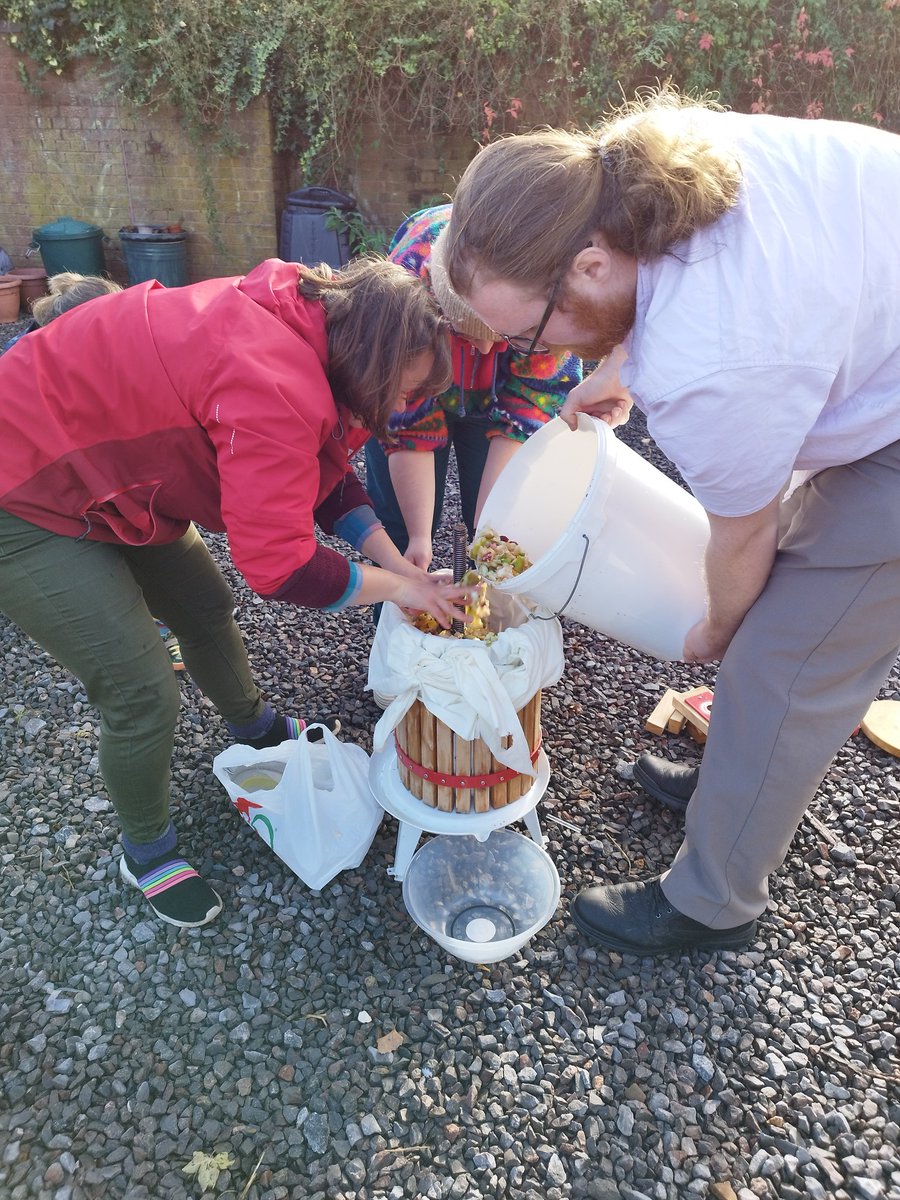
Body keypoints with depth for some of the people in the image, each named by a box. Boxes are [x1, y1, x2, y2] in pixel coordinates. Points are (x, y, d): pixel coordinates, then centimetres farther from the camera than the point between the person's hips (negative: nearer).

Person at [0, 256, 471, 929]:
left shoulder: (302, 327, -4)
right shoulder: (277, 389, -35)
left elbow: (330, 482, 3)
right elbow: (280, 566, -33)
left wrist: (399, 564, -6)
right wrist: (399, 589, -19)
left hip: (98, 471, 9)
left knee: (208, 609, 18)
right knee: (143, 693, -8)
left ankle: (256, 728, 45)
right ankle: (147, 854, 19)